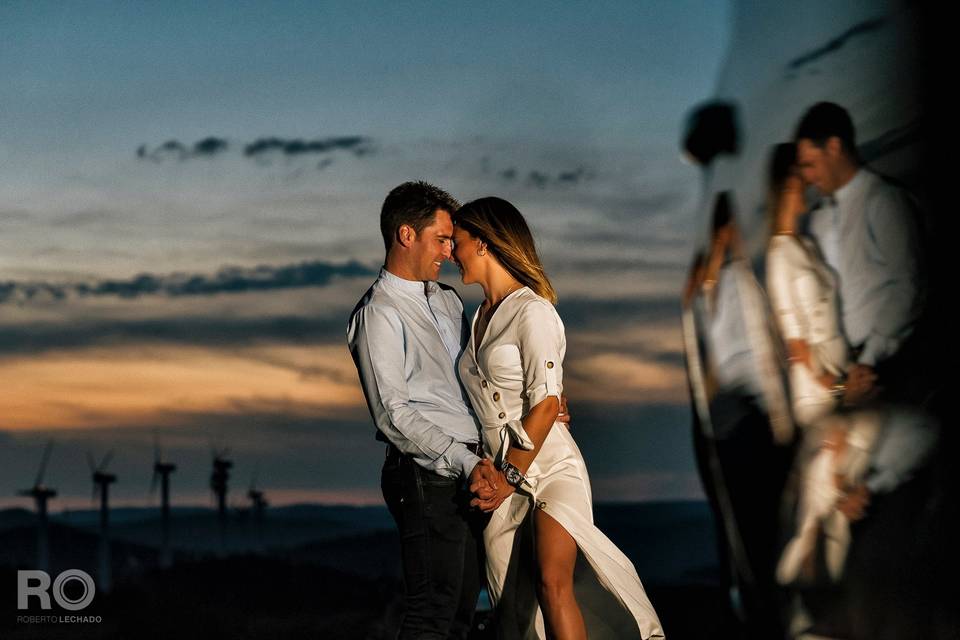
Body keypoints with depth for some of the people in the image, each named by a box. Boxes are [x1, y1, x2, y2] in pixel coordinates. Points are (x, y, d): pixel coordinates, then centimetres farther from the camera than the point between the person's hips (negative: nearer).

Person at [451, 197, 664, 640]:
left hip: (550, 465, -7)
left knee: (552, 582, -22)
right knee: (513, 600, 0)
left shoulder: (533, 312, -10)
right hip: (502, 474, 7)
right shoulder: (480, 316, 15)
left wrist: (511, 477, -14)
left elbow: (546, 404, -14)